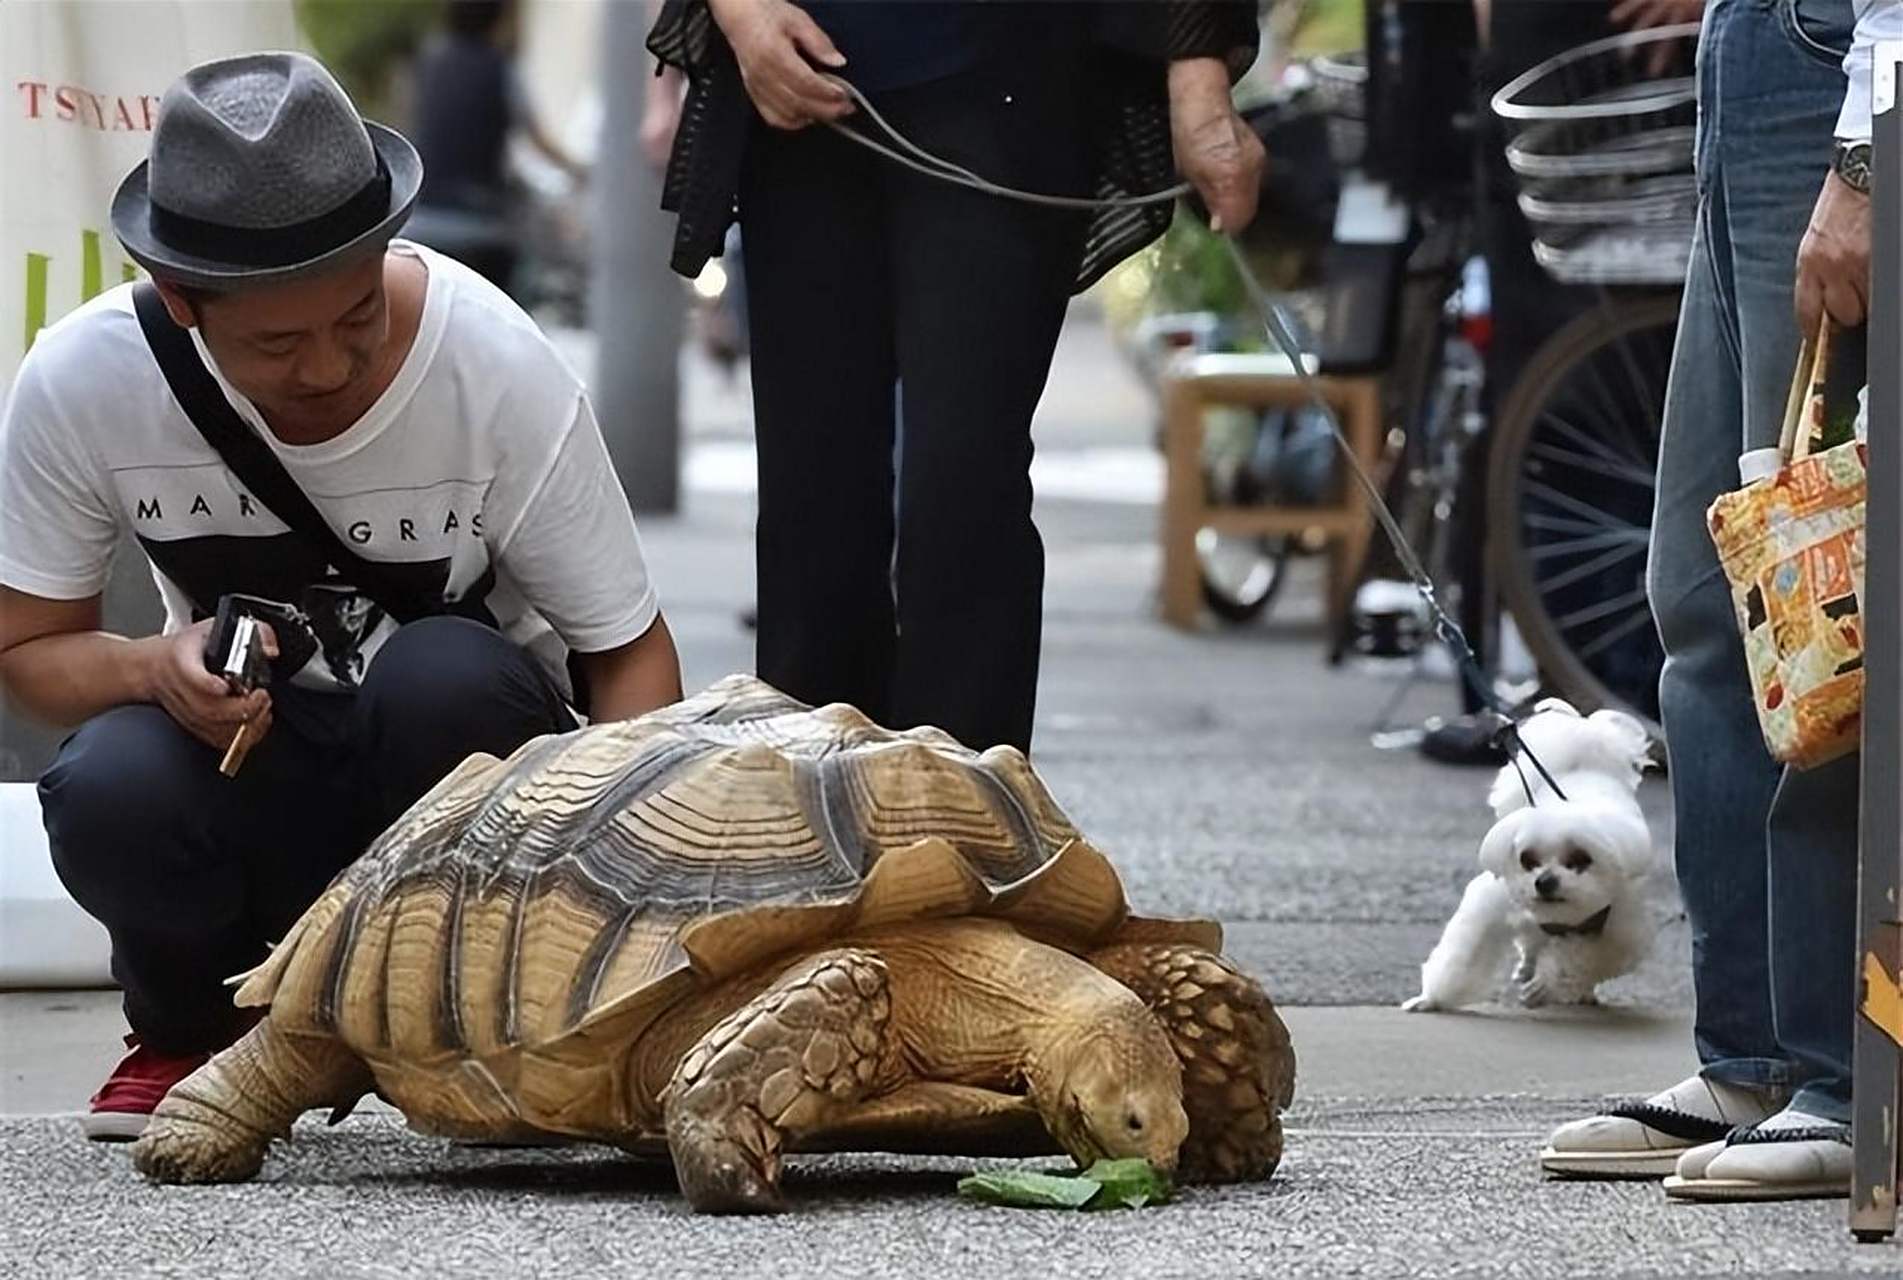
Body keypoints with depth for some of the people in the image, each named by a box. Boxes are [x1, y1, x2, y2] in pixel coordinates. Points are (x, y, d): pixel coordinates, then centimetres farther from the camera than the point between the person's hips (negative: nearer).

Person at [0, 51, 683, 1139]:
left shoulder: (500, 369, -22)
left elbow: (630, 651, -14)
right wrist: (156, 668, -28)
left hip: (460, 745, -1)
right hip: (242, 756, 1)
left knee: (444, 676, -36)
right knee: (108, 795, -34)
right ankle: (186, 1026, 2)